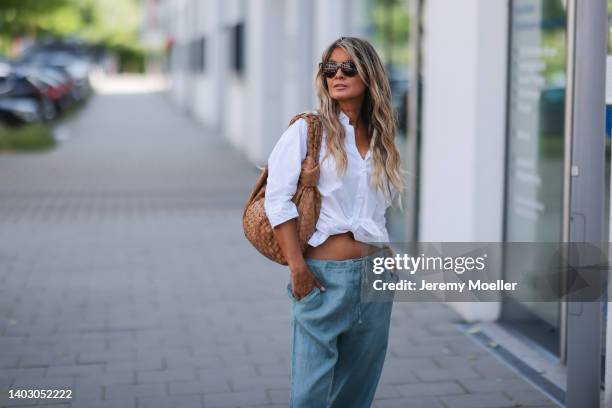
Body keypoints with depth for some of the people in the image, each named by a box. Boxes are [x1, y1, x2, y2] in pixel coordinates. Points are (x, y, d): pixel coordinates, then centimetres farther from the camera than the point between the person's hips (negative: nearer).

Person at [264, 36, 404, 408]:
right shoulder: (307, 130, -3)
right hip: (324, 275, -5)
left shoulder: (380, 138, 11)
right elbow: (277, 199, -11)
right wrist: (297, 267, -16)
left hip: (376, 275, 5)